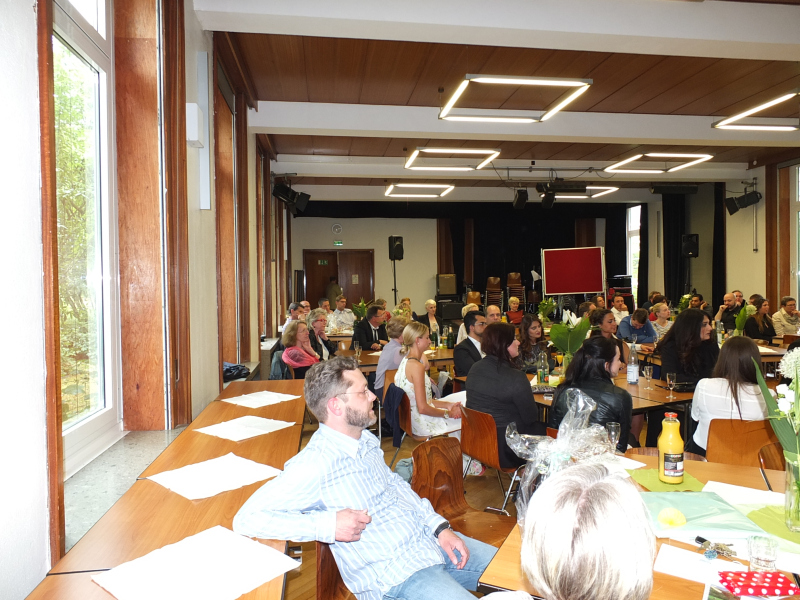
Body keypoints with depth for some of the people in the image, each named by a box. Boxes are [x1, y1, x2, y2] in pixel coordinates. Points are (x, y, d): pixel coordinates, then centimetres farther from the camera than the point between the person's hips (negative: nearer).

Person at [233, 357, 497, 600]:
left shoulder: (366, 440, 4)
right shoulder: (314, 465, -22)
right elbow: (246, 519, -23)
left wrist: (440, 526, 4)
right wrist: (327, 525, -28)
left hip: (433, 542, 8)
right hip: (396, 575, -8)